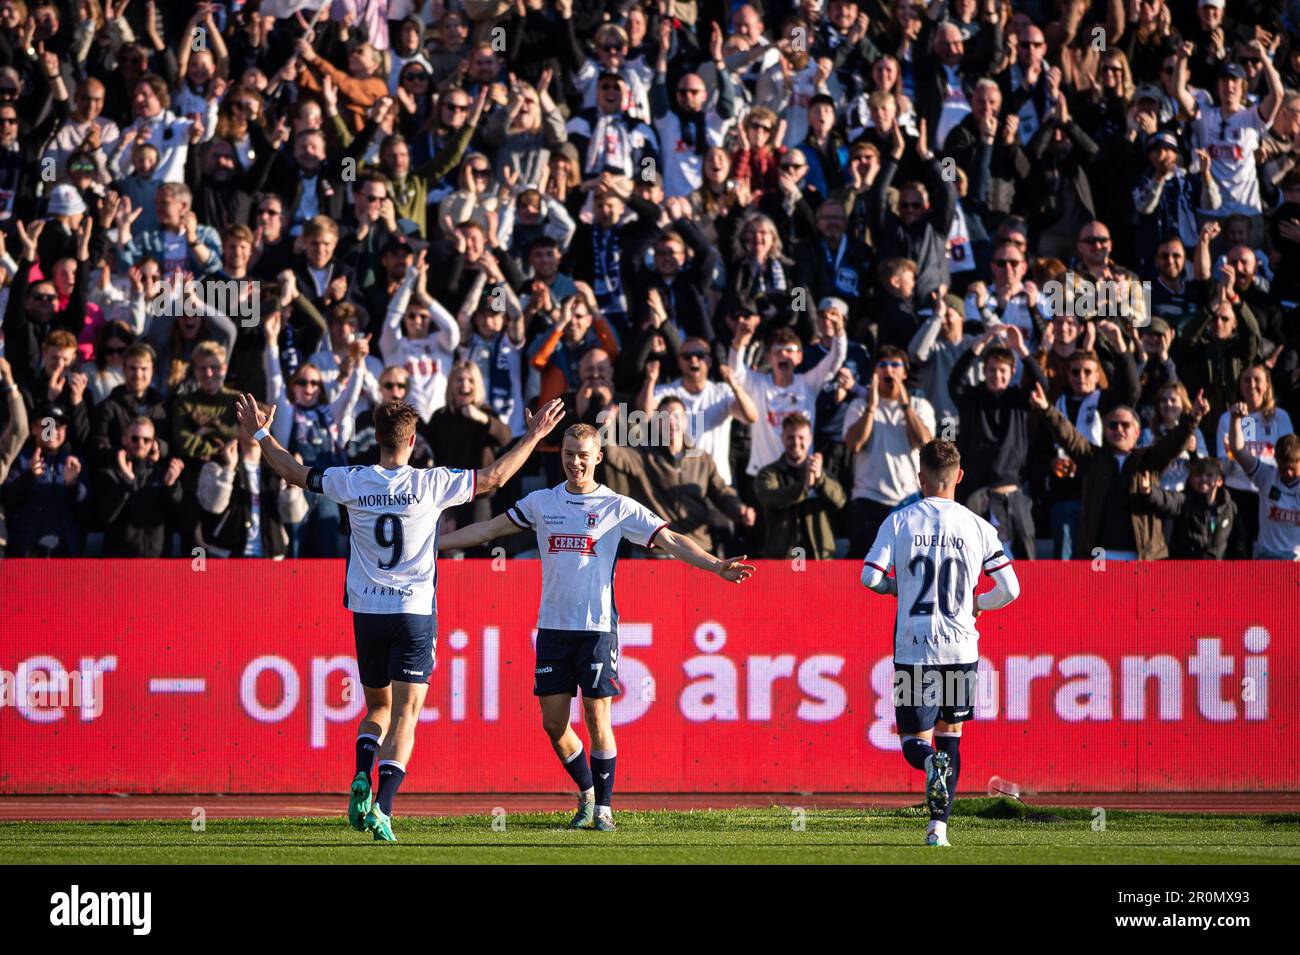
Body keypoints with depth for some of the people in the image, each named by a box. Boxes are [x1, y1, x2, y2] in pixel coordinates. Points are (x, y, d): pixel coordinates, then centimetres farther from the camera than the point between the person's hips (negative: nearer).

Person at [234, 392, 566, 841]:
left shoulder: (352, 482, -3)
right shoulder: (431, 484, -8)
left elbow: (295, 473, 12)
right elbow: (493, 477, 3)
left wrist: (260, 435, 27)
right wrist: (533, 437, 16)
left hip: (366, 613, 3)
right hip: (415, 612, -3)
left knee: (378, 707, 19)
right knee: (404, 715, -2)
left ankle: (362, 779, -5)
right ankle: (382, 807, -16)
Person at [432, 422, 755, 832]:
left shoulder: (618, 507, -1)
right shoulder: (542, 502, 9)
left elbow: (670, 540, -5)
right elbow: (489, 529, 16)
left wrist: (716, 566, -17)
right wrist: (427, 544, 15)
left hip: (597, 627, -3)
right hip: (552, 627, 3)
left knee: (597, 720, -5)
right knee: (553, 723, 2)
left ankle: (603, 807, 6)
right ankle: (586, 793, 23)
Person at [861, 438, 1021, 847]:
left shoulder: (898, 522, -3)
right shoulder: (978, 527, 0)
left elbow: (870, 578, -10)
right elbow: (1009, 589, 0)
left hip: (913, 648, -1)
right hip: (961, 647, 1)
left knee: (914, 742, 8)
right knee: (950, 734, 17)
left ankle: (932, 762, -28)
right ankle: (939, 826, 8)